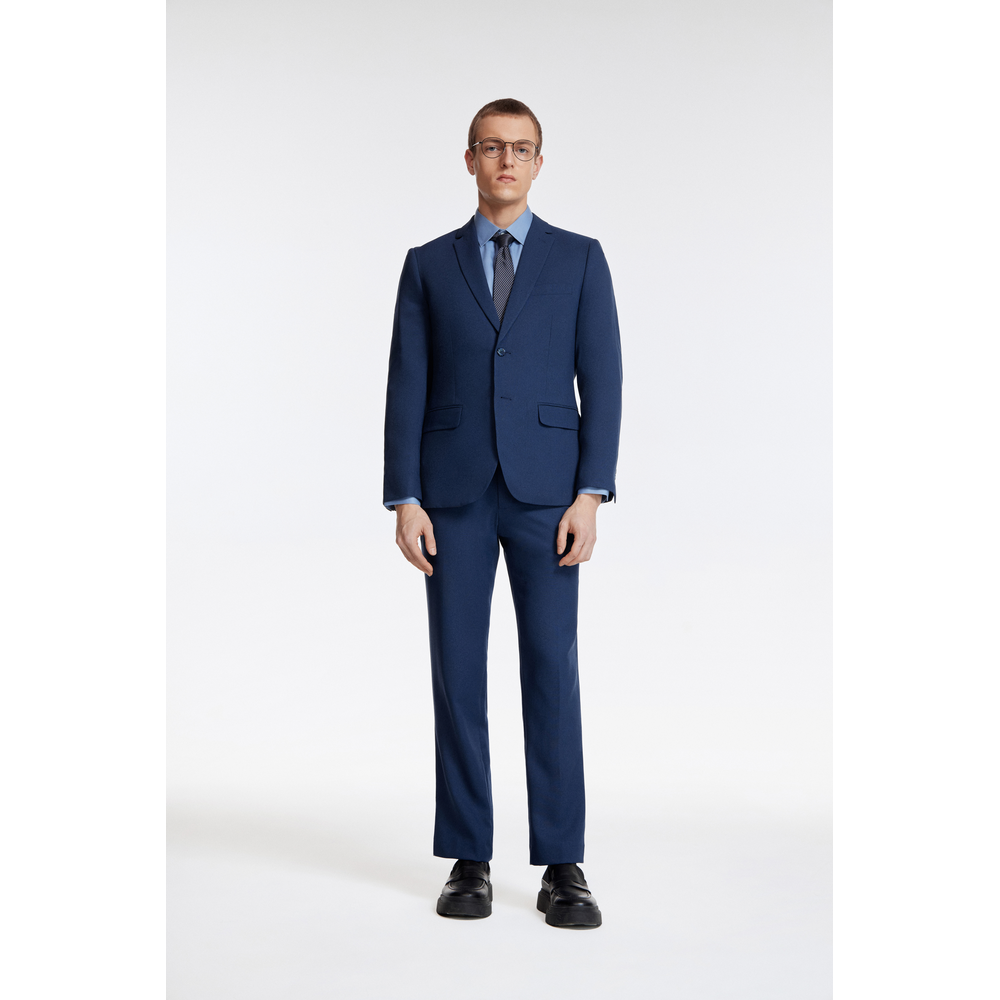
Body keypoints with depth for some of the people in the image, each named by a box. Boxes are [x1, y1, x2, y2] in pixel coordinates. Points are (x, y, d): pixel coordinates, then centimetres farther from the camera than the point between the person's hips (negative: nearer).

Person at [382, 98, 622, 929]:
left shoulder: (579, 258, 7)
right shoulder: (428, 266, 11)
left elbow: (601, 381, 1)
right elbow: (407, 389, 5)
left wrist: (590, 494, -9)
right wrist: (404, 500, -4)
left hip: (545, 490, -1)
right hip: (454, 492, 1)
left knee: (552, 670, -4)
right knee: (458, 672, 1)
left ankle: (563, 866, 2)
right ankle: (469, 860, 11)